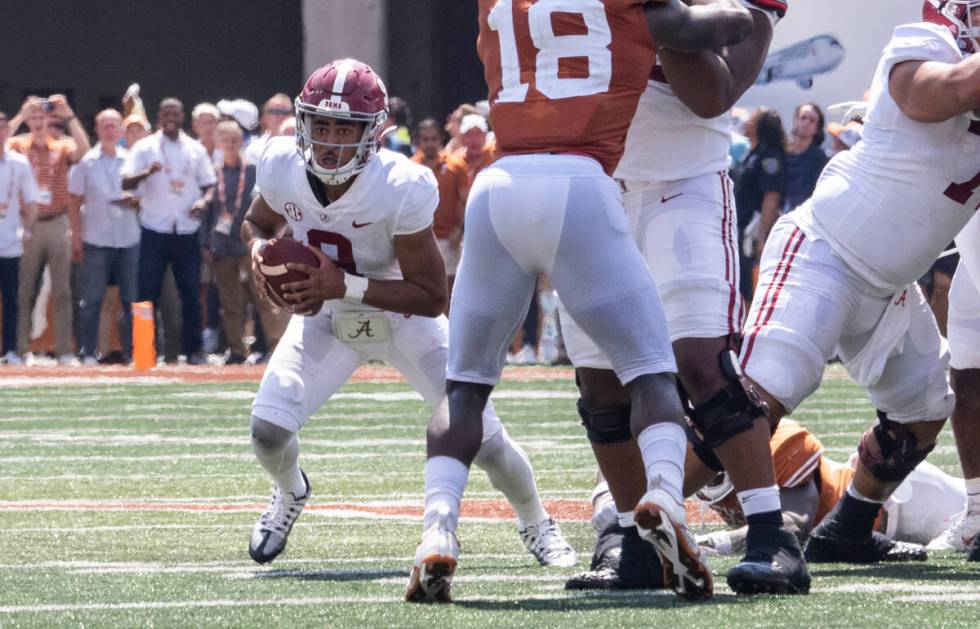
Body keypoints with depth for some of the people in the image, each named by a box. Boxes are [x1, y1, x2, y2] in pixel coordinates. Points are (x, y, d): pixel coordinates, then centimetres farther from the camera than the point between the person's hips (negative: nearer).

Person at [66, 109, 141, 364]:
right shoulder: (87, 162, 1)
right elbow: (74, 199, 5)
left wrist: (136, 202, -7)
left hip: (129, 238, 2)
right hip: (97, 239, -2)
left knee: (131, 298, 3)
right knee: (92, 298, -2)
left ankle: (132, 351, 9)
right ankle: (88, 352, 1)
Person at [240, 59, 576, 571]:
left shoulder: (402, 188, -34)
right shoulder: (282, 167, -22)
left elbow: (432, 297, -28)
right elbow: (257, 223, 3)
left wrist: (345, 285, -38)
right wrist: (259, 248, -22)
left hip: (402, 318, -3)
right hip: (326, 318, 3)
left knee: (482, 435, -7)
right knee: (268, 429, -16)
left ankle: (535, 524, 25)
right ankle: (290, 494, 23)